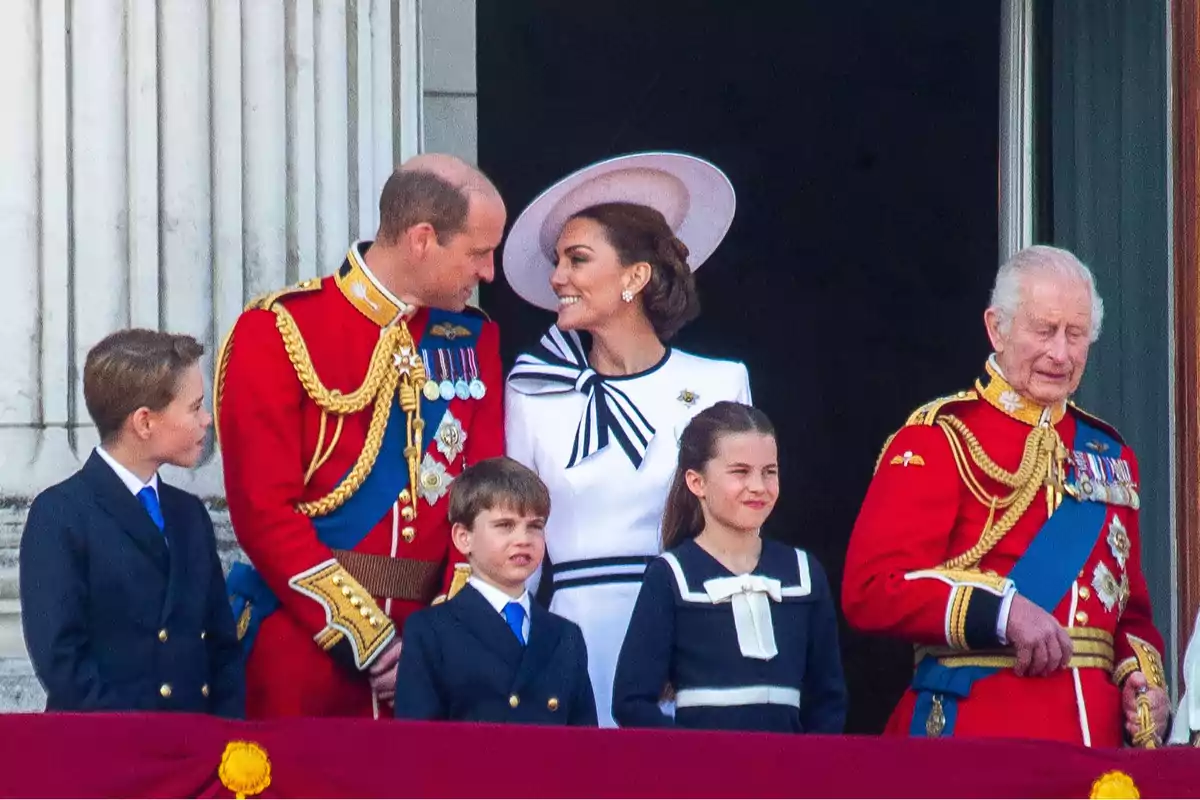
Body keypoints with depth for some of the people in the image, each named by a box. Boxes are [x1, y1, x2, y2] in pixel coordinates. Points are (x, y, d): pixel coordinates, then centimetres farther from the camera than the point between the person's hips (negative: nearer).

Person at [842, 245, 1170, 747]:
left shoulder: (1110, 455, 17)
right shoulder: (938, 440, -2)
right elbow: (871, 590, -12)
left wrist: (1144, 679, 2)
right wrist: (1004, 612, -21)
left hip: (1094, 733, 5)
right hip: (971, 733, -5)